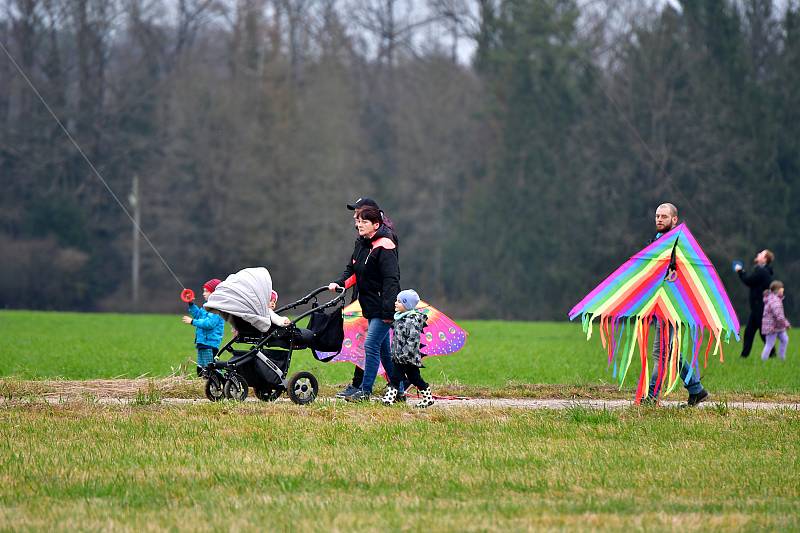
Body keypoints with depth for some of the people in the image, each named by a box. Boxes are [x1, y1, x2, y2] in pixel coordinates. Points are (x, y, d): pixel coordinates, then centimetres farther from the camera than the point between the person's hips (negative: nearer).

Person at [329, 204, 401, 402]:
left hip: (383, 308, -9)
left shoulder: (384, 247, -17)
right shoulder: (361, 244, 9)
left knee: (371, 345, -11)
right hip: (371, 307, 9)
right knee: (384, 350, 13)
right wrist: (340, 283, -6)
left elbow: (391, 280, -20)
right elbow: (352, 270, 15)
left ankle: (365, 391, -7)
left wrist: (388, 311, -24)